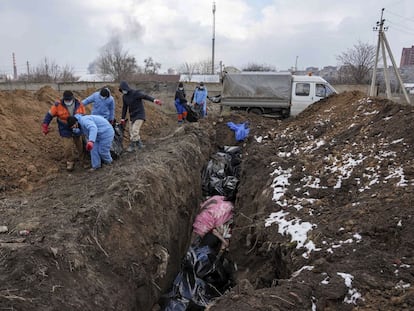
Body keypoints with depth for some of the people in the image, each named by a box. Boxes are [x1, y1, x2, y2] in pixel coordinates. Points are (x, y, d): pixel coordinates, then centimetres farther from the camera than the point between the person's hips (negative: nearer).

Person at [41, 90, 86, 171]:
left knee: (81, 145, 17)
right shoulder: (58, 105, -19)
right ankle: (70, 162, 15)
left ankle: (84, 159, 41)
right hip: (65, 130, -2)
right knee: (68, 147, -7)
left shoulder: (79, 105, -13)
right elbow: (49, 115, -10)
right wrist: (44, 126, -13)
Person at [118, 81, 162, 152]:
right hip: (132, 116, 8)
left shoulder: (135, 93, -16)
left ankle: (132, 146, -2)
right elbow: (124, 108, 14)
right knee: (131, 132, 7)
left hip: (139, 115, -8)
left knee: (134, 131, -15)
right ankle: (139, 144, 21)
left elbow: (145, 96, -31)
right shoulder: (124, 96, 5)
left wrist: (154, 100, -49)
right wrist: (122, 118, 14)